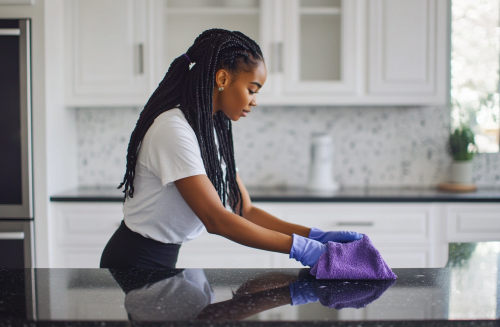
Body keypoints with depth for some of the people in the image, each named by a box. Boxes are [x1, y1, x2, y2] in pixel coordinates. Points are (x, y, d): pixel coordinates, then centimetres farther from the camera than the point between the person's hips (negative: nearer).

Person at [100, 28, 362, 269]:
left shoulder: (213, 129, 5)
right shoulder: (173, 129, -23)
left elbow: (245, 211, 1)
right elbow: (216, 220, -28)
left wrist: (315, 236, -10)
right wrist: (299, 247, -27)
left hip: (164, 259, 8)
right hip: (135, 261, -8)